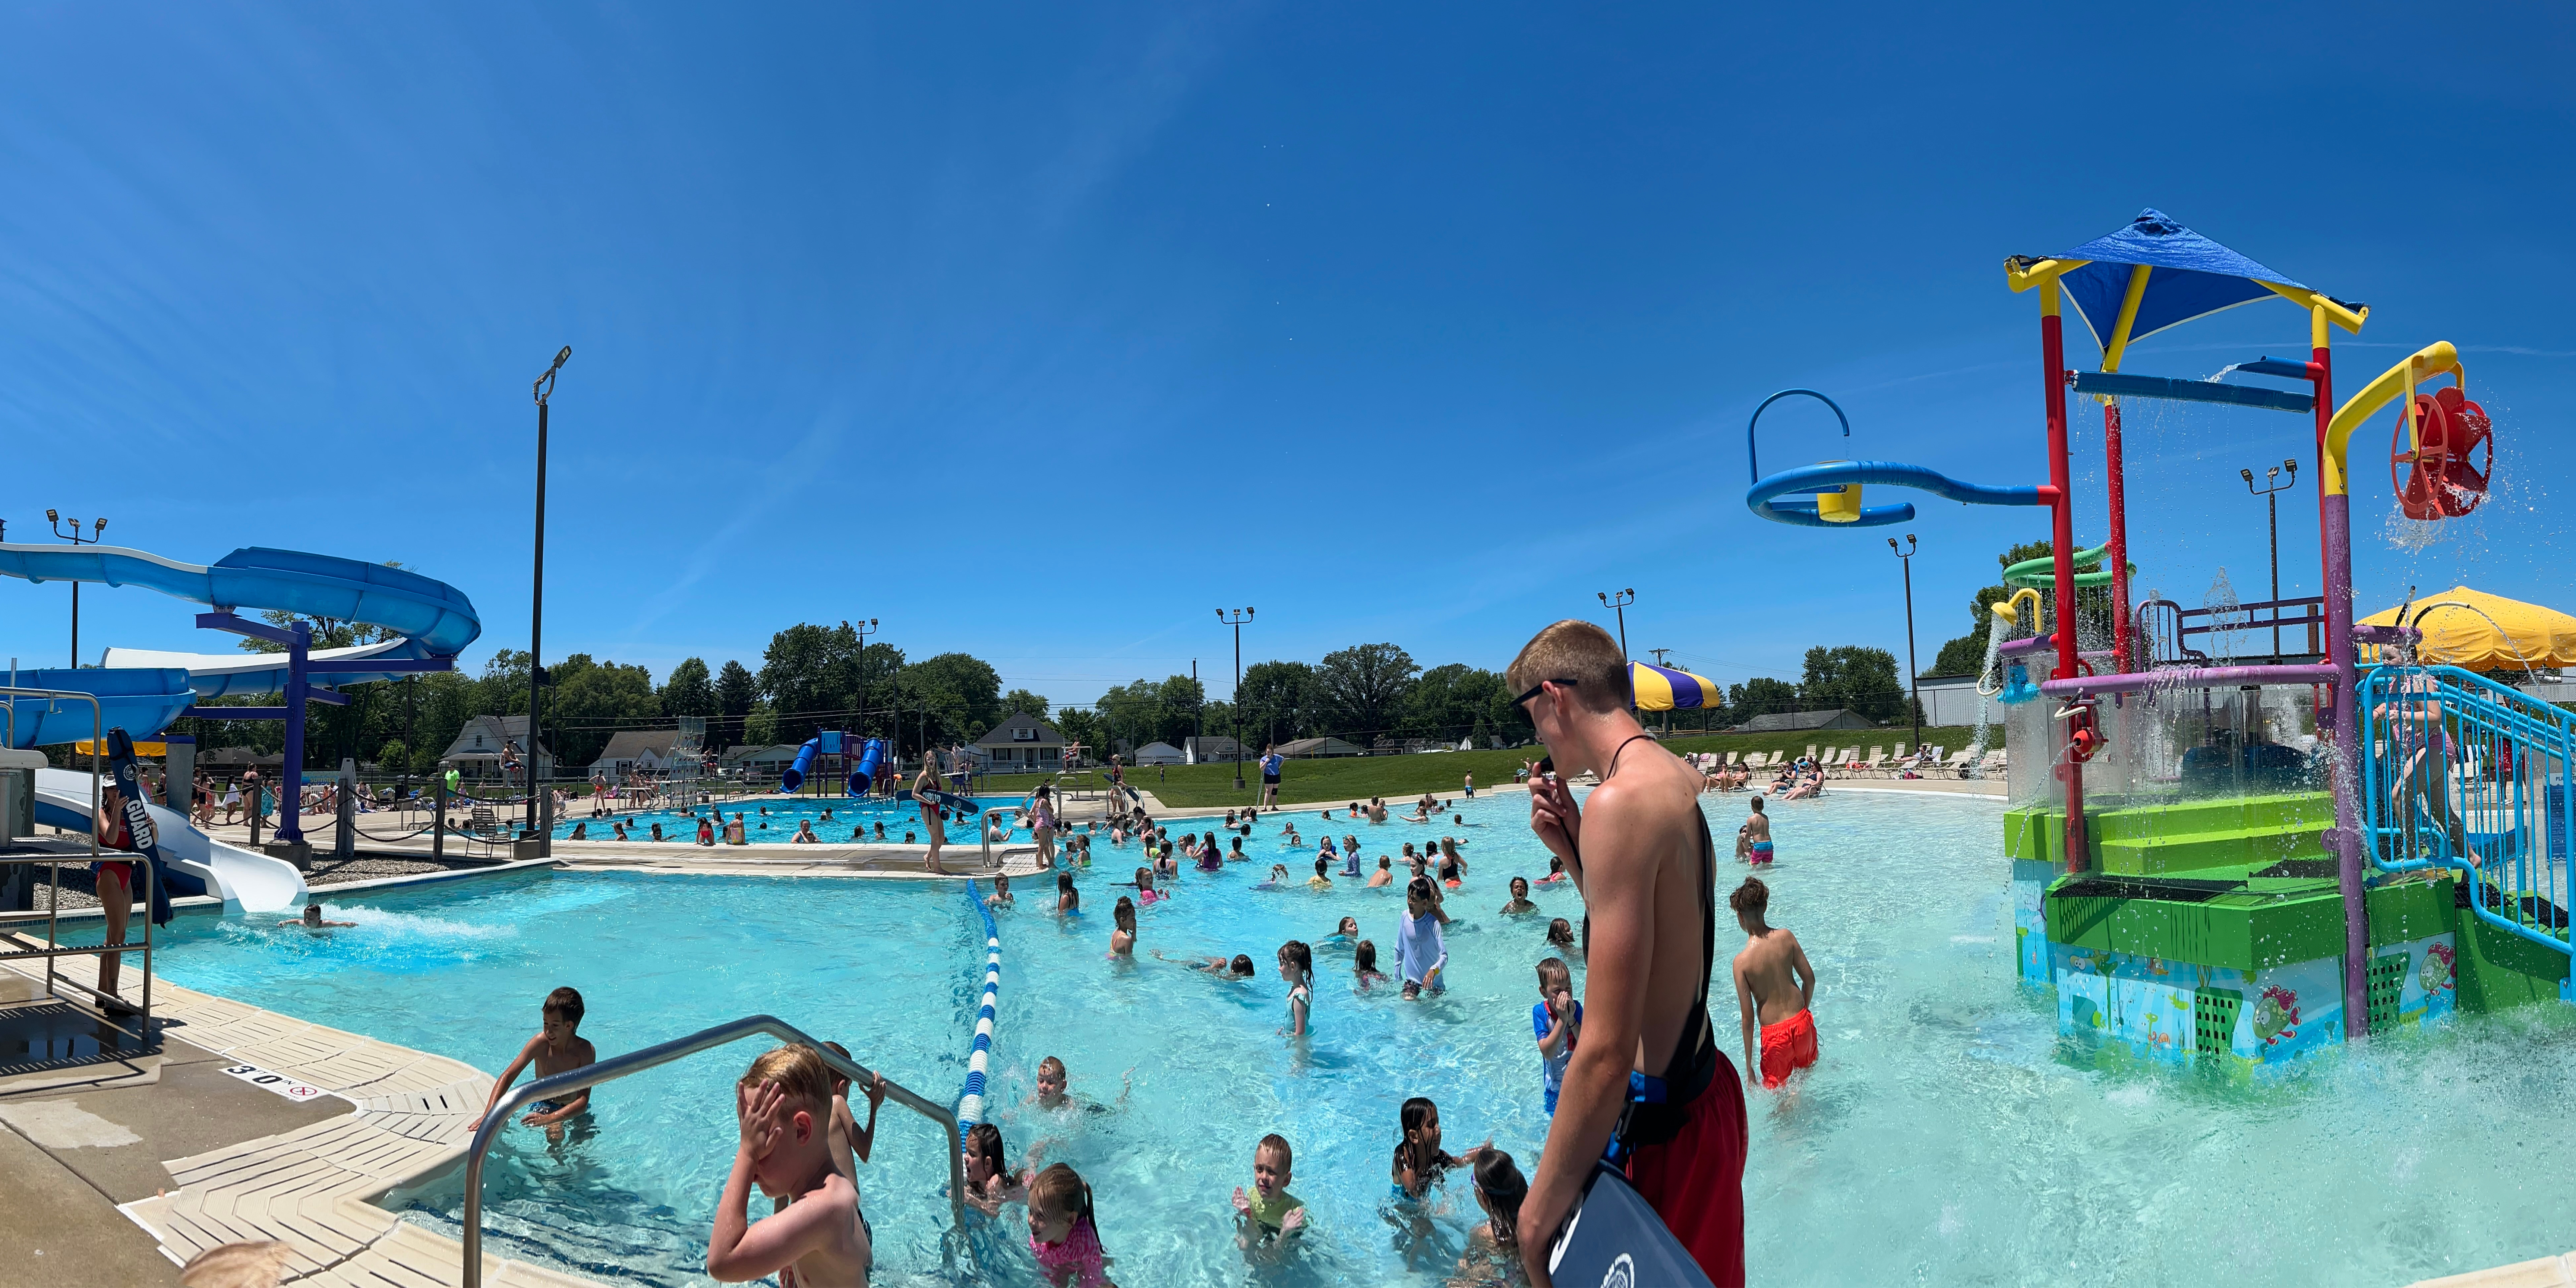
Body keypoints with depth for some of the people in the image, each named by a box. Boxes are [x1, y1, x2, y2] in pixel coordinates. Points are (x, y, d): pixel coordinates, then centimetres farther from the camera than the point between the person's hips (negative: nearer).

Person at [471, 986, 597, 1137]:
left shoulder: (585, 1051, -24)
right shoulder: (541, 1042, -20)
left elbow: (583, 1101, -29)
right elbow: (508, 1076, -20)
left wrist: (549, 1119, -44)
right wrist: (488, 1115, -33)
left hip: (574, 1110, 1)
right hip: (544, 1105, -1)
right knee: (556, 1136, -27)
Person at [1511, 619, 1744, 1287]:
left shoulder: (1620, 800, -25)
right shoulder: (1681, 778, 5)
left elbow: (1606, 1054, -28)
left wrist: (1539, 1211, -19)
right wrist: (1572, 849, 6)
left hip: (1658, 1127, -10)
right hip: (1706, 1087, 10)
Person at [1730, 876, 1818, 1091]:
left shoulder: (1742, 961, -16)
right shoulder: (1786, 937, -7)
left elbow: (1748, 1017, -12)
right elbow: (1810, 979, 2)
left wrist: (1749, 1066, -2)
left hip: (1775, 1033, -3)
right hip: (1802, 1024, 3)